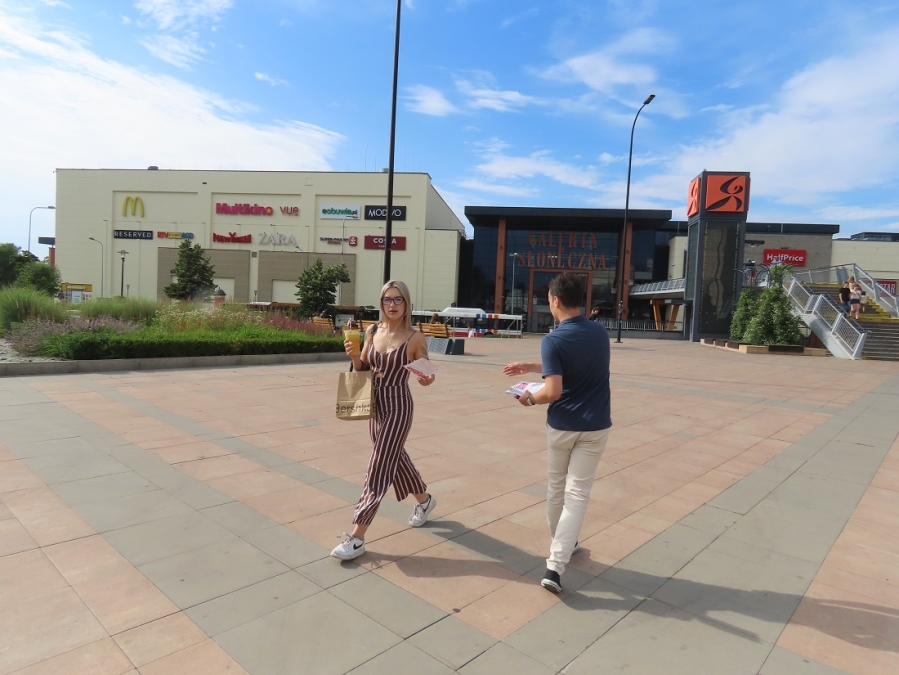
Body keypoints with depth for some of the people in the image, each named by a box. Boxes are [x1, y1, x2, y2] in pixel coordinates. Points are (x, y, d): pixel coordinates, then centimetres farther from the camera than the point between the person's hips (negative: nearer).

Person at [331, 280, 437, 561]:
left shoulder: (415, 338, -13)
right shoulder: (372, 331, 1)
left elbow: (426, 375, -4)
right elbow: (363, 368, 9)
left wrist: (428, 379, -26)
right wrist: (353, 356, -11)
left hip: (398, 406, -6)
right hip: (375, 404, 6)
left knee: (378, 469, -4)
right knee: (395, 457, 21)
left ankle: (357, 538, 4)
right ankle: (424, 500, 46)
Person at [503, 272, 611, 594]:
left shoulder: (553, 340, -17)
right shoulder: (600, 332, 1)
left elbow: (553, 391, -23)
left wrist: (530, 399, -3)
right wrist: (532, 366, 16)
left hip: (561, 426, -3)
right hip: (595, 427, 3)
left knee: (556, 488, 19)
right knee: (576, 494, 4)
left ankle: (561, 545, 39)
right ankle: (555, 566, 0)